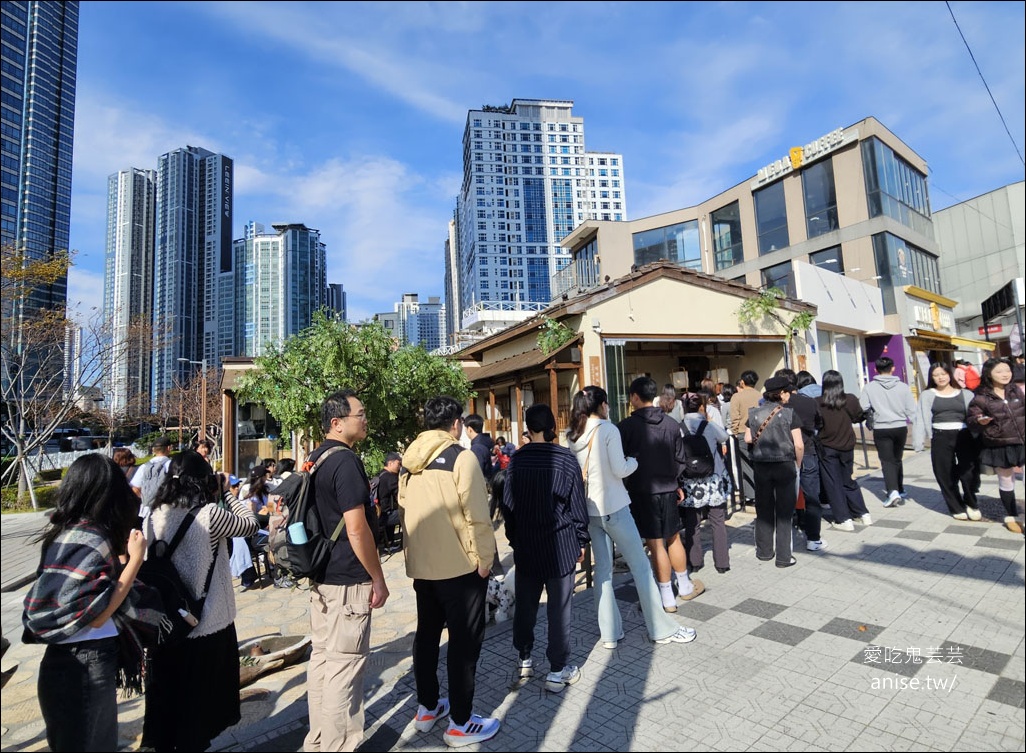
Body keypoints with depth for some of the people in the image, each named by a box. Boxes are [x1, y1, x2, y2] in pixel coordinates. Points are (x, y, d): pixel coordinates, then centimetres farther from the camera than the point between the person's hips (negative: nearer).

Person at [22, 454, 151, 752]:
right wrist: (135, 557, -23)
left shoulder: (64, 531, 2)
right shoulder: (91, 539, -24)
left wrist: (120, 553, 6)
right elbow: (95, 616, -25)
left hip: (66, 662, 9)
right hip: (85, 668, -9)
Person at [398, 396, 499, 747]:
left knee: (427, 634, 20)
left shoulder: (410, 463, 5)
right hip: (459, 566, -7)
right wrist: (484, 558, -8)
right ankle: (460, 723, 17)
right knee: (464, 641, 6)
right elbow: (475, 516, -19)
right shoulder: (462, 457, -17)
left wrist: (416, 552, 18)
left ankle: (426, 708, 35)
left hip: (421, 566, 7)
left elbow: (404, 511, 10)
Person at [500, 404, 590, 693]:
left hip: (525, 545, 3)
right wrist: (581, 541, 5)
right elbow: (578, 506, -6)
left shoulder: (516, 461, -3)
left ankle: (524, 658, 31)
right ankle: (558, 670, 17)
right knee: (559, 607, 7)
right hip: (559, 545, -3)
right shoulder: (565, 458, -10)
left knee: (525, 603, 16)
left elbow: (507, 504, 3)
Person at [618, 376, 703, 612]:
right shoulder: (672, 424, 0)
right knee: (673, 539, 19)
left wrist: (625, 486, 6)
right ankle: (685, 586, 34)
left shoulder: (626, 426, -12)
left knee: (656, 544, 3)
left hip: (642, 491, -4)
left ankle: (667, 599, 12)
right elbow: (679, 459, 7)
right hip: (668, 489, 4)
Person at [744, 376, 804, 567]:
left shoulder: (754, 413, 0)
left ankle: (764, 551, 27)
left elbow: (748, 439, 2)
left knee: (764, 509, 15)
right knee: (784, 512, 7)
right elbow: (799, 445, -11)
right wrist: (798, 464, 5)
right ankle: (783, 557, 14)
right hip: (785, 465, -3)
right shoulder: (789, 413, -9)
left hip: (761, 465, 3)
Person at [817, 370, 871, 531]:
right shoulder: (850, 400, -6)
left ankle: (844, 520, 9)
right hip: (846, 446, 3)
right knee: (848, 481, 20)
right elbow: (859, 417, 10)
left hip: (827, 448, -3)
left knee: (833, 484, 7)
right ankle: (863, 514, 26)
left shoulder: (818, 403, -15)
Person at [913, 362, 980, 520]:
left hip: (964, 436, 0)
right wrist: (918, 441, -6)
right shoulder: (927, 395, 7)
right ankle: (957, 508, 22)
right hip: (940, 438, 0)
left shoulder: (965, 394, 9)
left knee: (968, 472, -2)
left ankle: (971, 504, 25)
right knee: (946, 475, 5)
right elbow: (922, 418, 2)